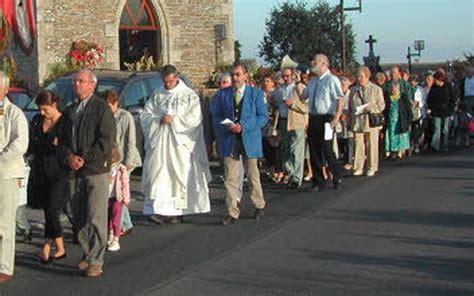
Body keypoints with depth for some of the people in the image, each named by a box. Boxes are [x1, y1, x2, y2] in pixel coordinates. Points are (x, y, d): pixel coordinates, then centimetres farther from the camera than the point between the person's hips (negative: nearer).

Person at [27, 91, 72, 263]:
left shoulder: (65, 123, -6)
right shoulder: (37, 120, 10)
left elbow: (68, 150, -10)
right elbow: (31, 144, 3)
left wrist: (41, 144, -11)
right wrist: (51, 144, -12)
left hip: (58, 173, -5)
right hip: (40, 172, 6)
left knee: (51, 210, -10)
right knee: (48, 211, 7)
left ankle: (46, 248, 1)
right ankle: (60, 248, 15)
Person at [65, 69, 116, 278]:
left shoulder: (101, 108, -3)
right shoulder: (70, 110, 17)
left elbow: (107, 139, -11)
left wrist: (84, 158, -14)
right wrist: (69, 156, -4)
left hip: (96, 169, -6)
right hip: (74, 170, 6)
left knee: (96, 218, -7)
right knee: (78, 217, 10)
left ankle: (96, 261, -2)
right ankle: (87, 254, 22)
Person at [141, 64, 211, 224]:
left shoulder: (189, 96, 1)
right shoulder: (157, 96, 11)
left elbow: (194, 119, -7)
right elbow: (145, 115, 6)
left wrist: (174, 119, -14)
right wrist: (159, 119, -13)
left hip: (180, 143, -2)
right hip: (159, 142, 3)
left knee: (179, 175, 0)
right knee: (158, 174, -6)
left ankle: (178, 211, 9)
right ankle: (159, 210, -8)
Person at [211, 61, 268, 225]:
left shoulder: (256, 94, 1)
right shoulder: (222, 94, 6)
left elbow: (263, 117, -3)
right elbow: (215, 116, 6)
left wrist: (243, 126, -16)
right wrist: (226, 127, -15)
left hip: (249, 140, -1)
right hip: (229, 141, 1)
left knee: (253, 176, 11)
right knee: (230, 178, -2)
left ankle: (259, 206, 31)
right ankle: (232, 213, 3)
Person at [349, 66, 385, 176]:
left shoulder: (376, 89, 3)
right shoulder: (353, 90, 14)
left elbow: (381, 105, 0)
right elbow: (350, 105, 18)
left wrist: (369, 109, -16)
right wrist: (351, 120, 7)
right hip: (357, 122, 3)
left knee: (371, 146, 2)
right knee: (358, 145, 0)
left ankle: (371, 168, 11)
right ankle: (358, 168, 5)